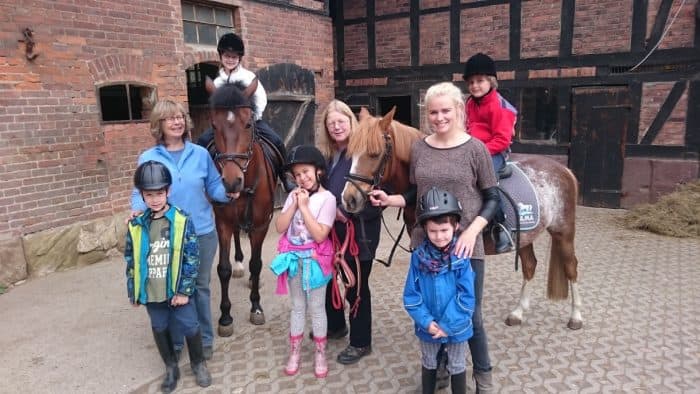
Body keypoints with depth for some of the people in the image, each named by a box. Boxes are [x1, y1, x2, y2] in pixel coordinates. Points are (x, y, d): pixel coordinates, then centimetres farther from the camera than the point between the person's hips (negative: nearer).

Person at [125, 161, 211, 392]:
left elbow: (192, 259, -11)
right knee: (159, 329, 17)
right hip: (151, 293, 3)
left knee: (190, 327, 8)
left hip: (177, 290, -3)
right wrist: (133, 291, 6)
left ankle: (198, 364, 33)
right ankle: (171, 367, 38)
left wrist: (184, 290, -12)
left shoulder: (182, 221, -12)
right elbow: (131, 261, 5)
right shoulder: (136, 226, -3)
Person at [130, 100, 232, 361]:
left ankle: (204, 340, 31)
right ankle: (174, 343, 31)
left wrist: (228, 193, -16)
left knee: (200, 286, 14)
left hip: (202, 232, 1)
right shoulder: (148, 158, -3)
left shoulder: (200, 154, 0)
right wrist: (138, 209, -22)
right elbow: (141, 193, -1)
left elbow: (214, 187, 5)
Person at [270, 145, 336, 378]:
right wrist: (294, 204, -14)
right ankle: (294, 353, 30)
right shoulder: (294, 195, 1)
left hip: (314, 260, -4)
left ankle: (320, 355, 25)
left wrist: (304, 206, -21)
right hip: (294, 258, 4)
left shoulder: (327, 199, -13)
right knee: (297, 307, 16)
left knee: (316, 308, 9)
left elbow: (320, 235, -21)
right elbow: (280, 227, -4)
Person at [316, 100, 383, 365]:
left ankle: (361, 342, 24)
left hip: (359, 232, -8)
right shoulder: (325, 154, 7)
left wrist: (347, 211, -24)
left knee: (356, 286, 5)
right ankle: (335, 325, 45)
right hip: (332, 231, 8)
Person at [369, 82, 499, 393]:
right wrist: (389, 200, -6)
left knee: (469, 315, 7)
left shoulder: (475, 149, -7)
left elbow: (492, 198, -5)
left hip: (465, 246, -3)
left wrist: (472, 231, -19)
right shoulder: (419, 149, 3)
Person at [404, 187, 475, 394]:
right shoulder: (418, 256, -12)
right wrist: (426, 321, -18)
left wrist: (448, 325, -19)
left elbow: (466, 297, -16)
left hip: (456, 327, -2)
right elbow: (411, 295, -9)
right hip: (428, 328, 2)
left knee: (457, 367, 20)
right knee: (429, 365, 24)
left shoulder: (461, 257, -17)